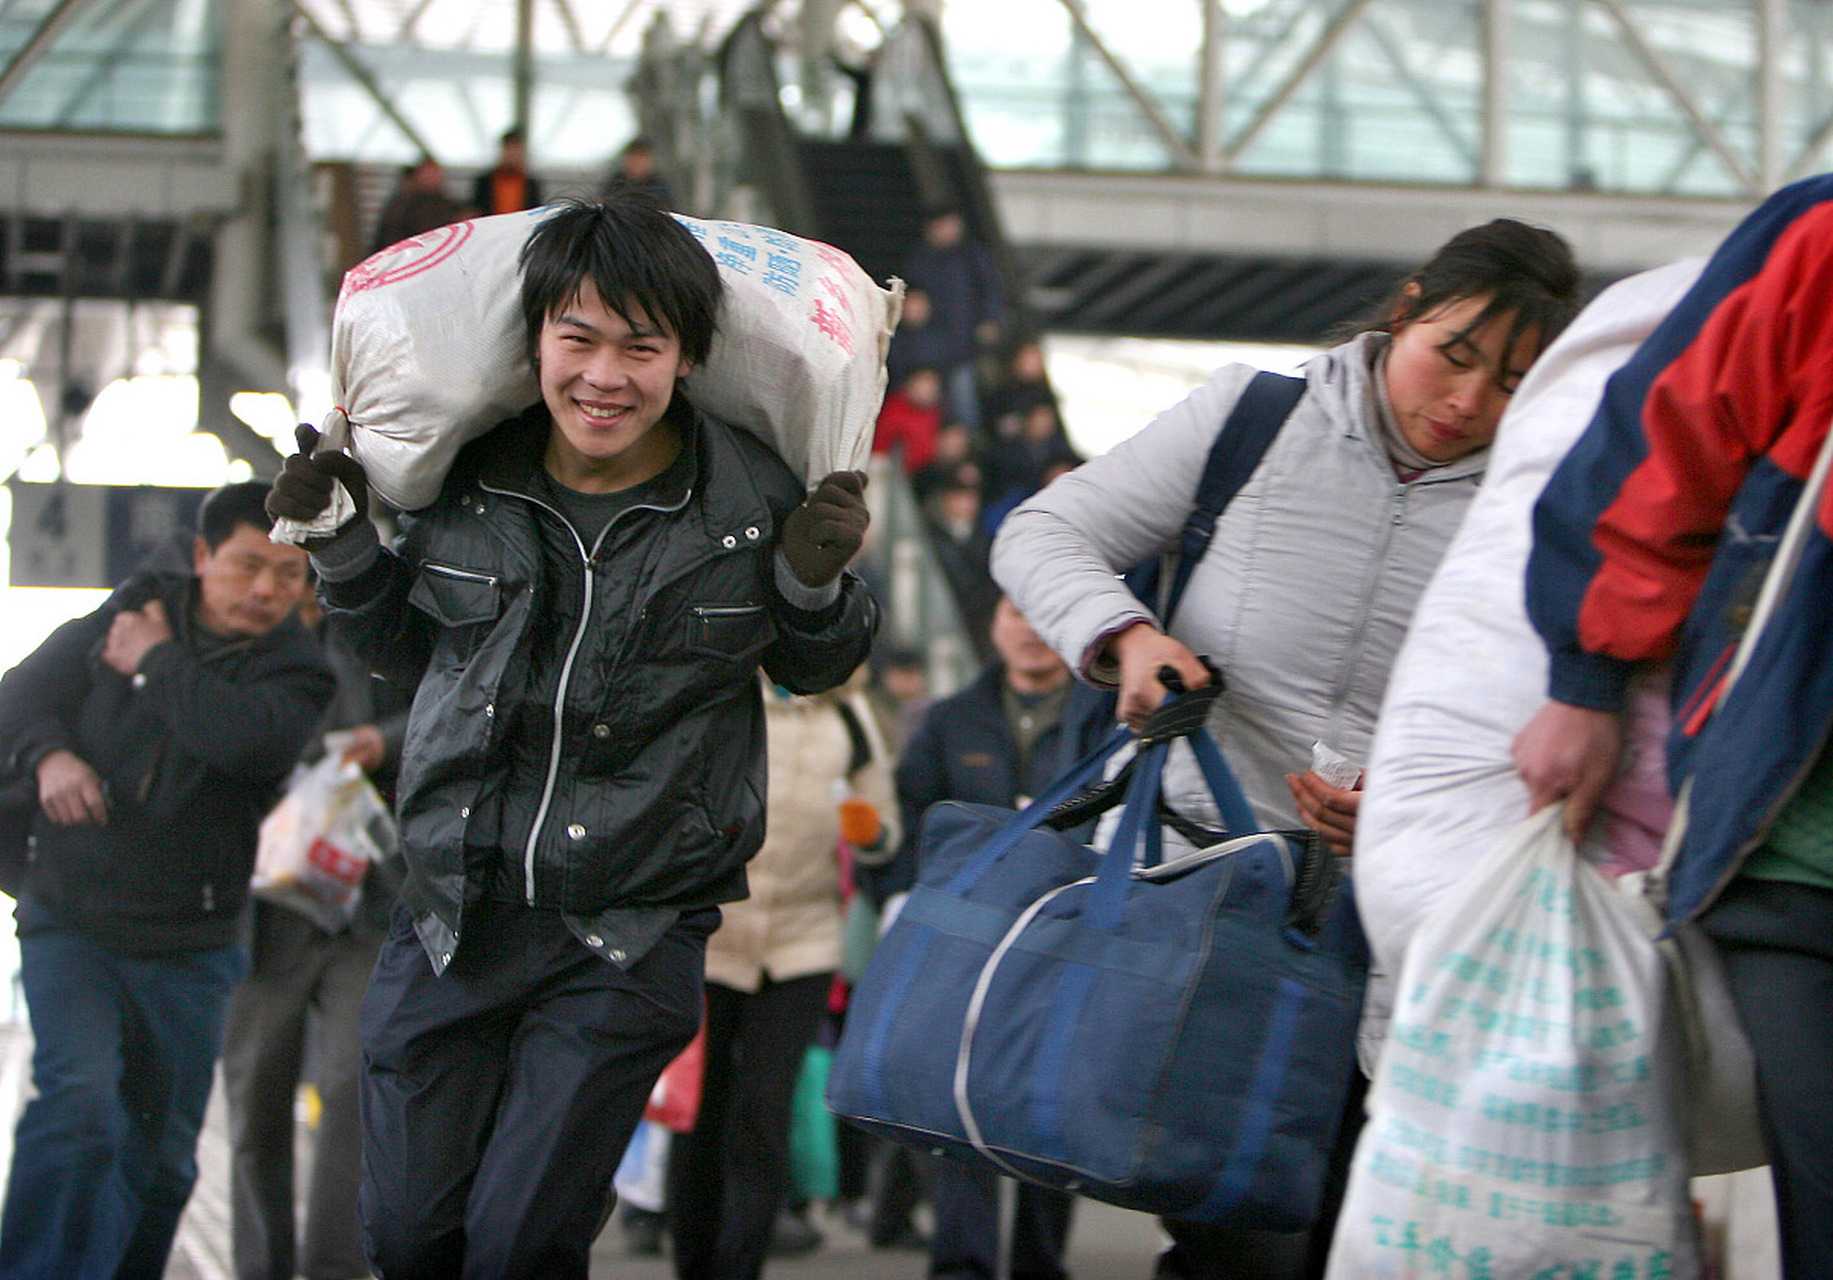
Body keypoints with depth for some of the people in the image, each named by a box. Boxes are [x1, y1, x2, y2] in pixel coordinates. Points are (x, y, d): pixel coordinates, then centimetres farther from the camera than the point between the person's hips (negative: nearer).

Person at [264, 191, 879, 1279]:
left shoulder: (750, 499, -6)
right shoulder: (466, 483, 0)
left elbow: (814, 670, 11)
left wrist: (815, 578, -9)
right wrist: (344, 547, 3)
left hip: (631, 937, -3)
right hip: (454, 914, 3)